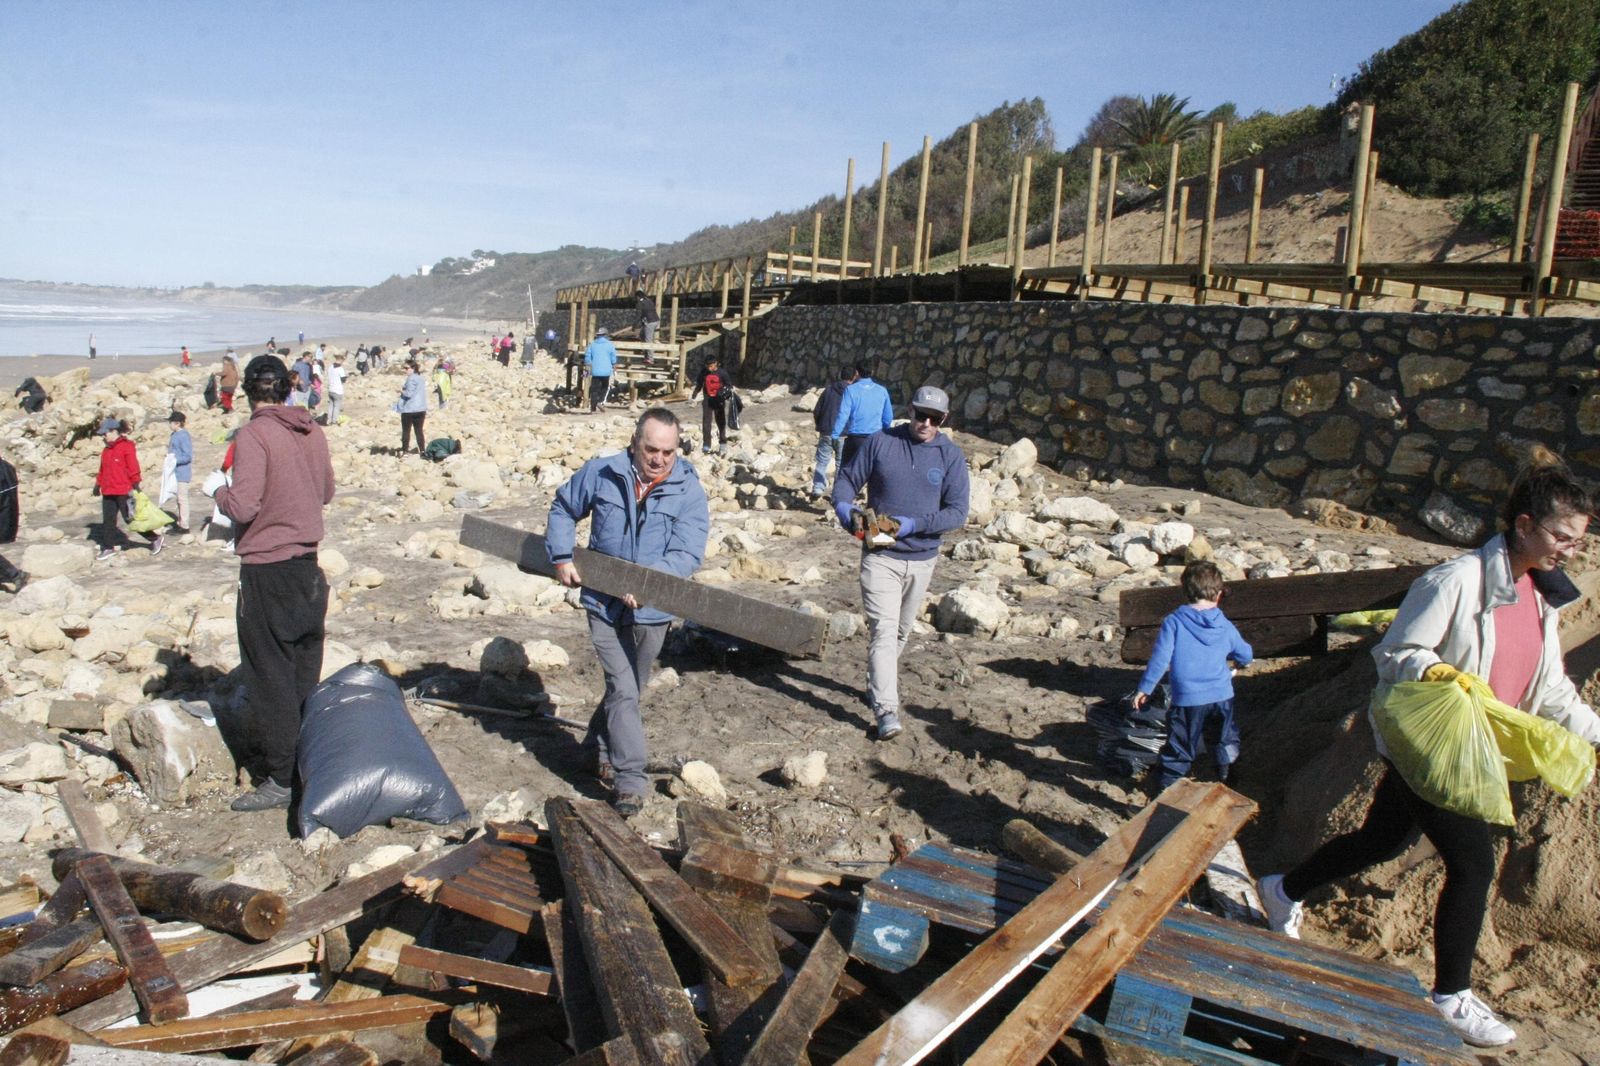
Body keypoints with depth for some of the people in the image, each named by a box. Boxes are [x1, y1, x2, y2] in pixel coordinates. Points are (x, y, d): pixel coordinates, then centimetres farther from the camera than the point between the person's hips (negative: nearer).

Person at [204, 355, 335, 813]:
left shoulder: (254, 435, -15)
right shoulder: (313, 432, 4)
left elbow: (243, 506, -19)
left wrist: (217, 488, -1)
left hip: (266, 569, -6)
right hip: (308, 564, 7)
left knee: (271, 676, 0)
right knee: (305, 671, 15)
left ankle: (281, 779, 5)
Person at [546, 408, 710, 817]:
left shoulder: (688, 491, -10)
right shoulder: (600, 474, -5)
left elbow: (688, 554, -19)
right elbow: (563, 509, 13)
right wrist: (561, 557, 1)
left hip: (652, 611, 1)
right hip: (604, 604, -1)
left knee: (629, 687, 20)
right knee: (624, 691, -9)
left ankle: (599, 743, 46)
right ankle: (630, 778, -4)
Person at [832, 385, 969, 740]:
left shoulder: (951, 456, -4)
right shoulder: (880, 442, -5)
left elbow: (957, 512, -9)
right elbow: (847, 477, 4)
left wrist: (913, 524, -21)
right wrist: (843, 505, -17)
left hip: (922, 558, 3)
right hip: (880, 555, -3)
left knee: (901, 631, 18)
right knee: (883, 630, -13)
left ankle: (876, 685, 40)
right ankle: (886, 710, -15)